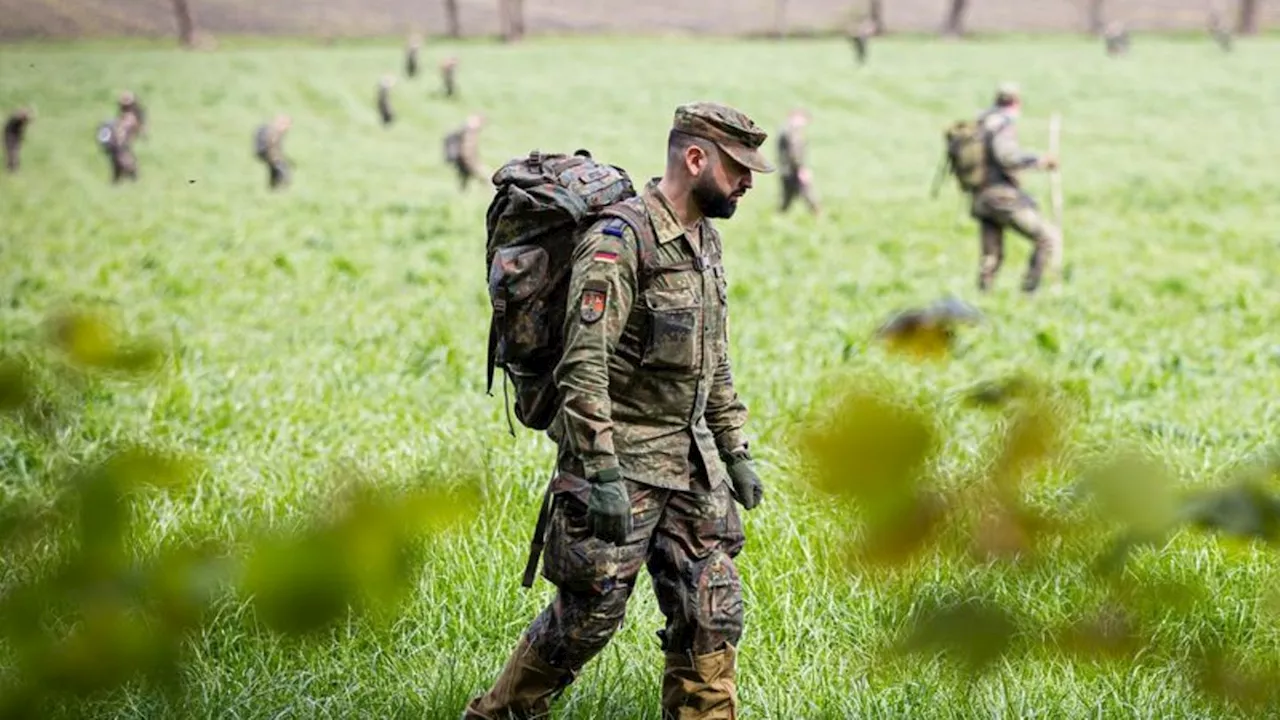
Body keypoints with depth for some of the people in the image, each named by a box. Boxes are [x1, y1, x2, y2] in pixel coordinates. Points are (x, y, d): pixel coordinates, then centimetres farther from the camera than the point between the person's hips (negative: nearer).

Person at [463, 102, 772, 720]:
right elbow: (583, 367, -23)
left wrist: (735, 450, 17)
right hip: (620, 463, -8)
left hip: (691, 464, 8)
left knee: (712, 613, 4)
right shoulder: (620, 240, -17)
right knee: (589, 615, -1)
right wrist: (602, 475, -27)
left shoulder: (706, 240, 12)